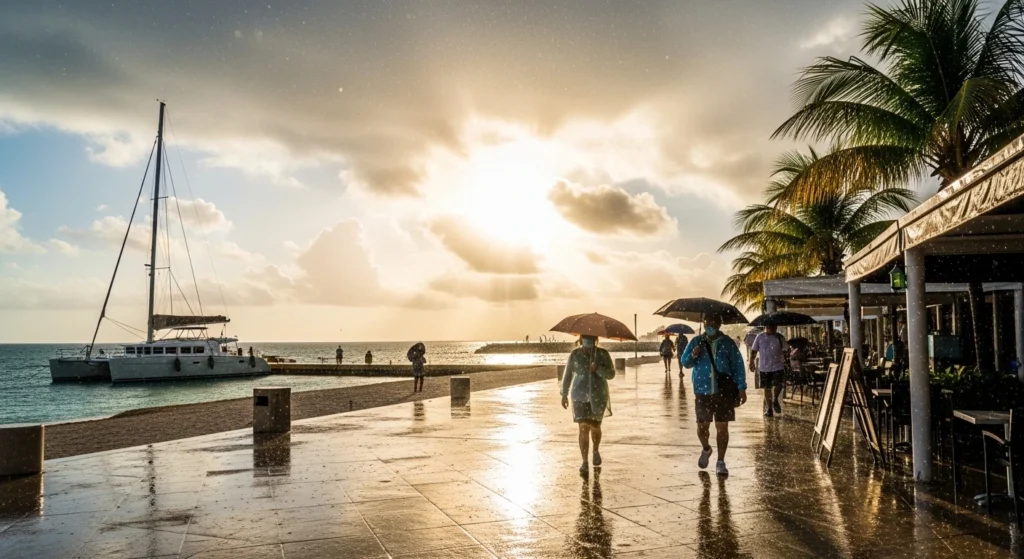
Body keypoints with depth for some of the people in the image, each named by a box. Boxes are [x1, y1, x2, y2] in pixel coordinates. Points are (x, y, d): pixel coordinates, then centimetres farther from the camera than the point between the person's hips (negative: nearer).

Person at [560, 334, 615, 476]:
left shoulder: (603, 354, -5)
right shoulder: (575, 354, -4)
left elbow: (611, 374, -9)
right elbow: (567, 374, 3)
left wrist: (598, 369, -27)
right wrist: (564, 394, 5)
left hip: (598, 396, 1)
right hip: (580, 396, -1)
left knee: (595, 427, 14)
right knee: (583, 428, -10)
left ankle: (596, 451, 43)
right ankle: (585, 463, -4)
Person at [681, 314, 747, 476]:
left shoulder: (728, 343, 1)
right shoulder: (696, 342, 4)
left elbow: (738, 366, 2)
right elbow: (685, 362, 7)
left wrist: (741, 388, -3)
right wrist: (693, 356, -15)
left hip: (724, 392, -1)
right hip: (702, 391, 1)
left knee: (722, 427, 0)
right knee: (702, 426, 4)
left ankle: (721, 462, 12)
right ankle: (706, 449, 35)